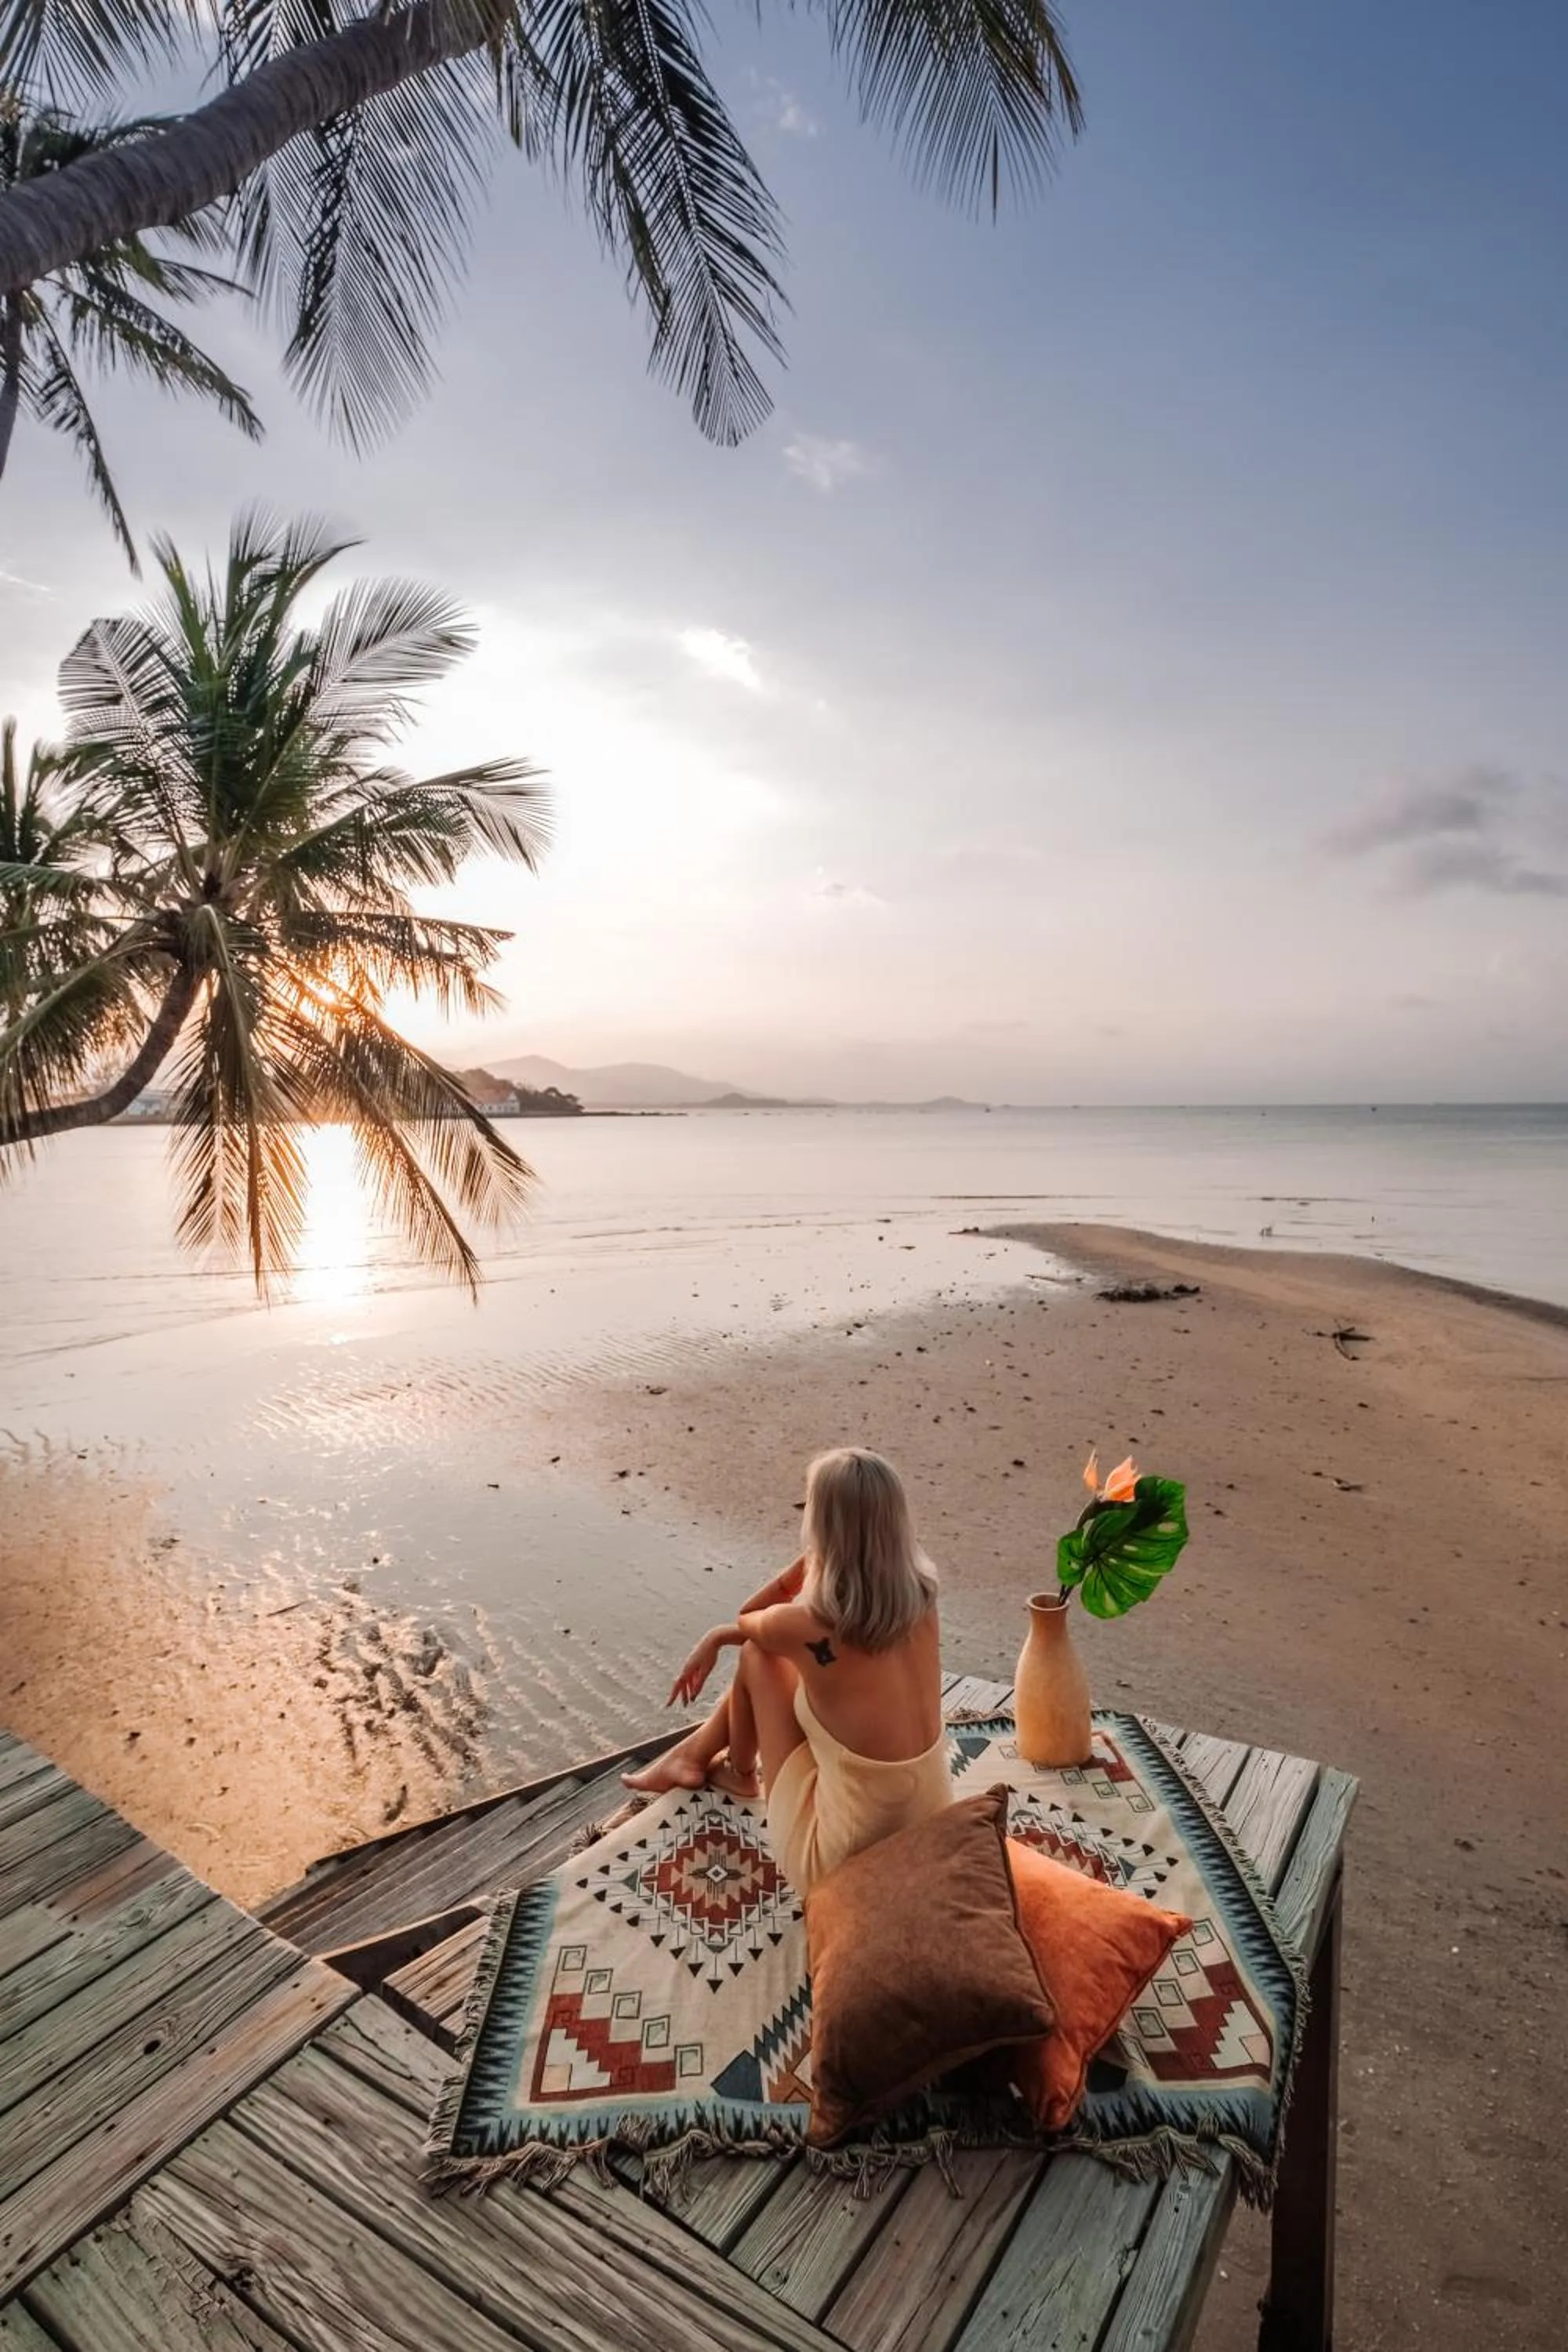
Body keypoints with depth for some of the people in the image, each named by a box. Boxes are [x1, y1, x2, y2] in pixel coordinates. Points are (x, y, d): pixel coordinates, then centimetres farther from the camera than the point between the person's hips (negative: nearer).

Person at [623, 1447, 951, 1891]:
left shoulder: (808, 1629, -26)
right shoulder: (919, 1597, -7)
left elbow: (746, 1621, 3)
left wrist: (810, 1559, -5)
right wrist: (718, 1638, 15)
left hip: (845, 1861, -6)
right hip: (927, 1837, 6)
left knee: (757, 1655, 7)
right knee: (768, 1640, 14)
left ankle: (738, 1771, 37)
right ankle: (692, 1754, 40)